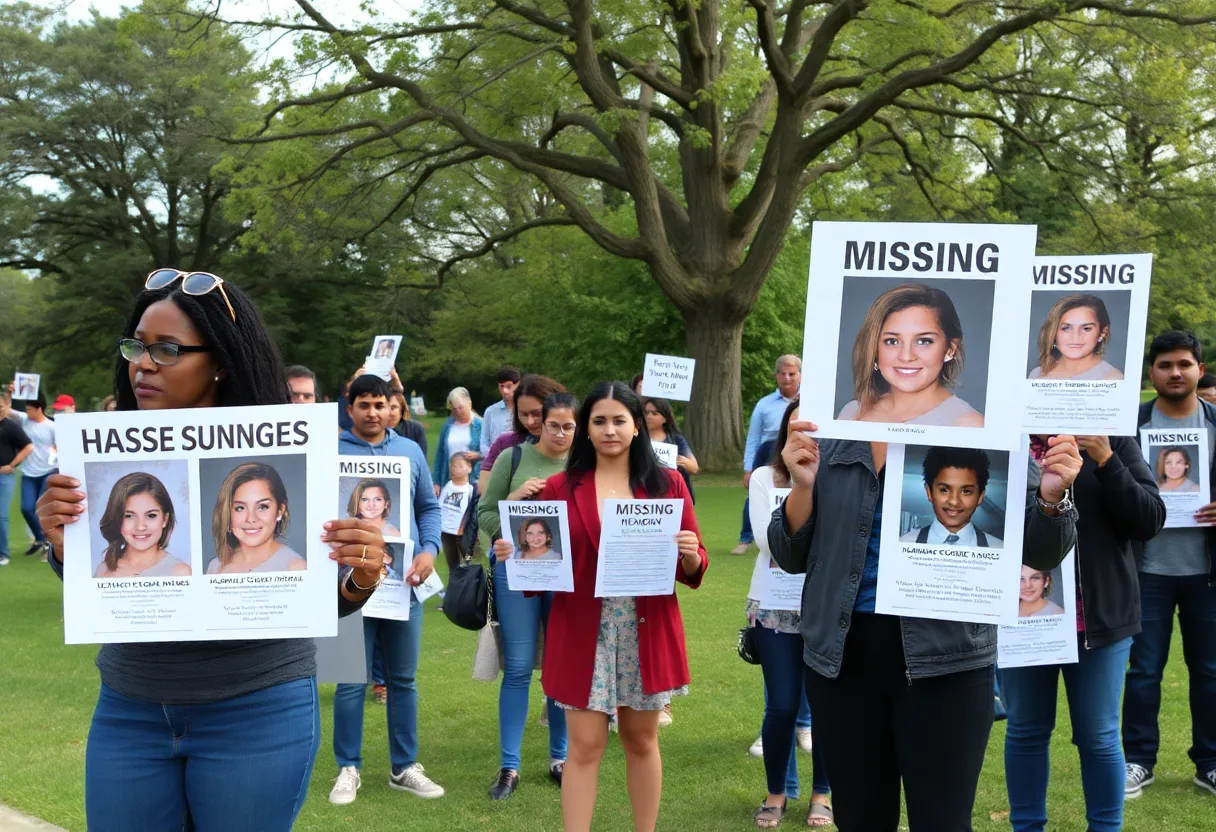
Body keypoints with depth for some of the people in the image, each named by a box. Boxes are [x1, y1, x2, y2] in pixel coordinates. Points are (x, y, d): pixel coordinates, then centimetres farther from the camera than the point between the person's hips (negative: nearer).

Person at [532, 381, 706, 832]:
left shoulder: (667, 483, 3)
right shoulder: (560, 487, 2)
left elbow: (694, 567, 4)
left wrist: (689, 555, -18)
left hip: (648, 633, 1)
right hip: (583, 633, -1)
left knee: (641, 741, 13)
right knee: (584, 746, 0)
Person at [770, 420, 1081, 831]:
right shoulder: (829, 445, 3)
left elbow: (1037, 551, 0)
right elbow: (791, 557, 5)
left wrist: (1051, 498, -21)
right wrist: (803, 488, -12)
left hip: (947, 663, -3)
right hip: (844, 657, 3)